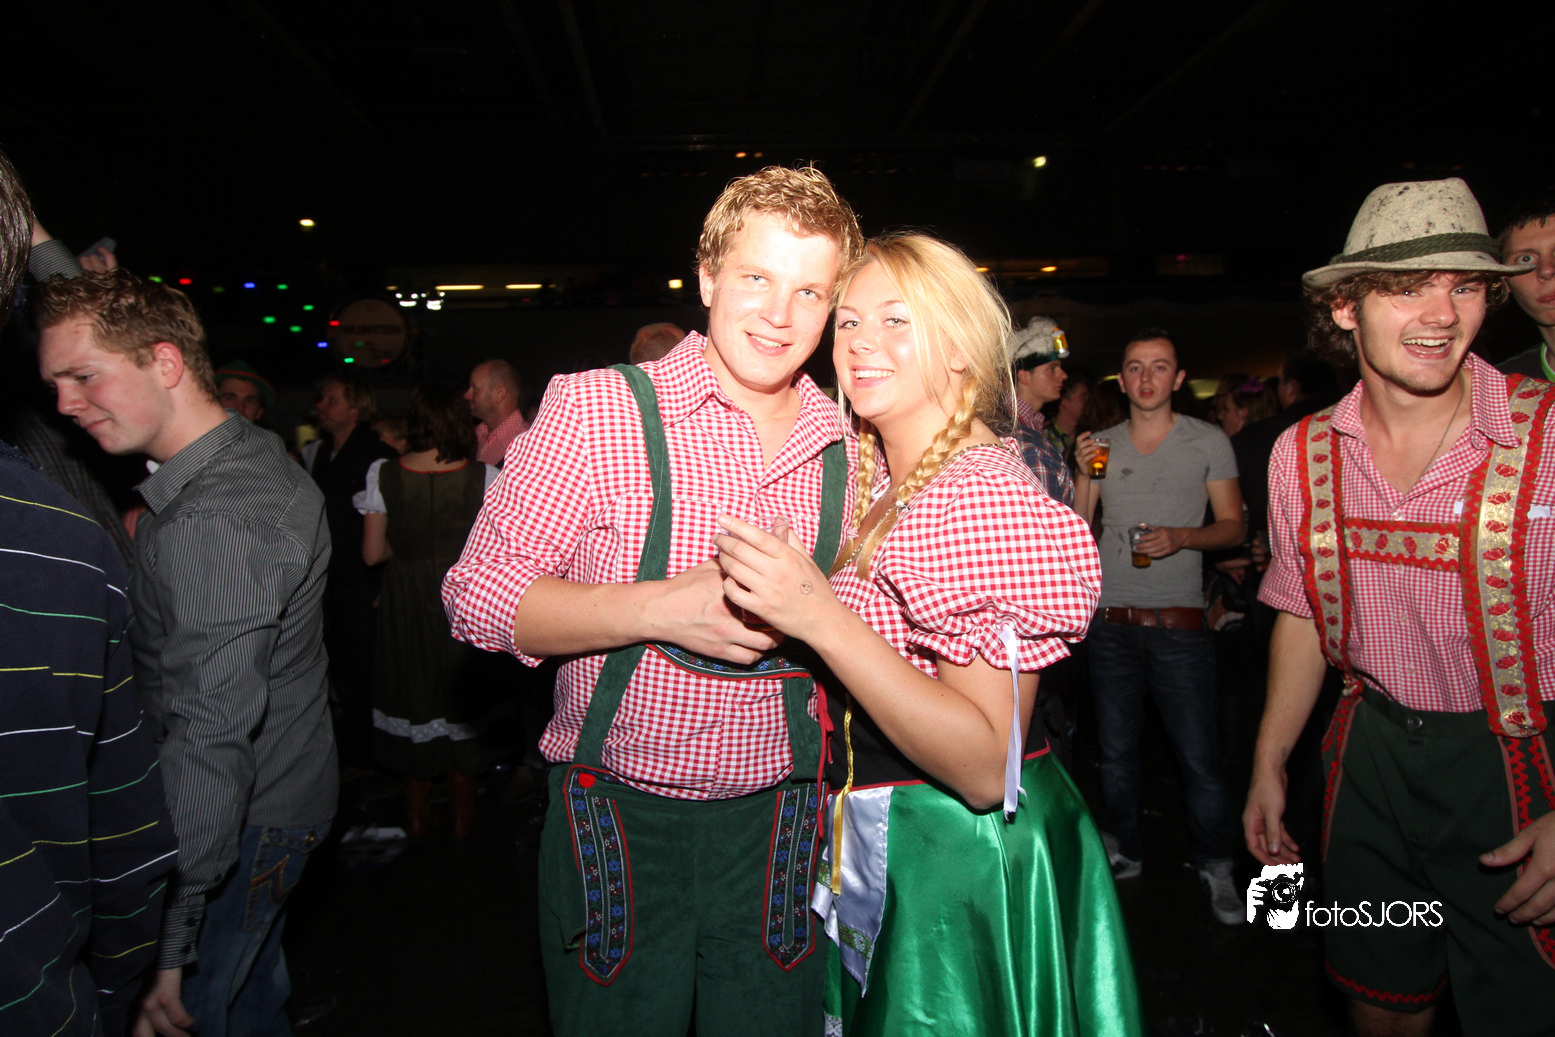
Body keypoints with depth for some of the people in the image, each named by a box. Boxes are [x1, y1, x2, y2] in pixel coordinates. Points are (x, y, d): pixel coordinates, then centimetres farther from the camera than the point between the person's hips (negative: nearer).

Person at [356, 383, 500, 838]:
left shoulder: (383, 475, -7)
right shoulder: (482, 476, -10)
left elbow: (372, 553, -3)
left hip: (405, 604, 1)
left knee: (412, 695, 15)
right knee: (461, 699, 12)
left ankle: (416, 813, 28)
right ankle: (462, 815, 24)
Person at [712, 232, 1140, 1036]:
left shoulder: (988, 496, -22)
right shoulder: (876, 478, 4)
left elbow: (985, 766, -28)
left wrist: (822, 619, -33)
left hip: (957, 866, -8)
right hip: (871, 845, 8)